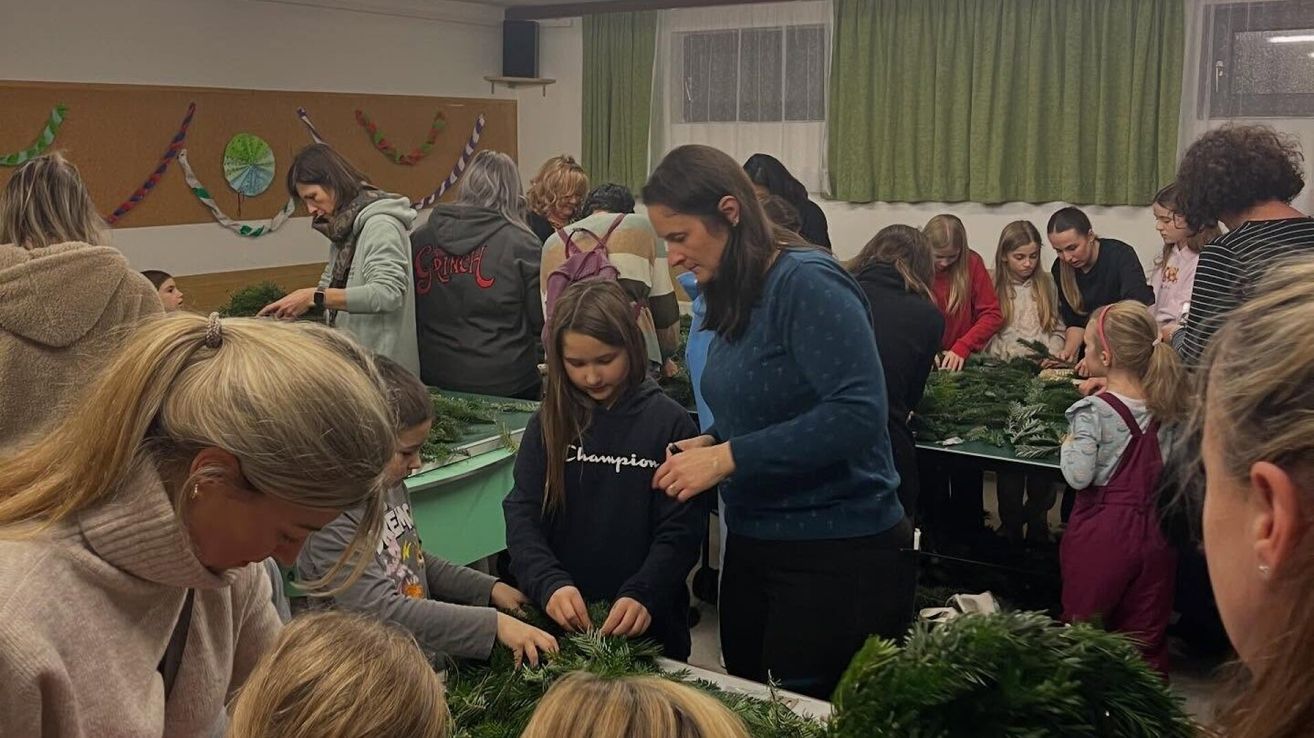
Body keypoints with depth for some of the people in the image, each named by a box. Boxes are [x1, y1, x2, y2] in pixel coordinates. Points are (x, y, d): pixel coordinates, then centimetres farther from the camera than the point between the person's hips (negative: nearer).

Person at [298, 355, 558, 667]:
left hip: (434, 660, 8)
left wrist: (490, 588, 13)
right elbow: (382, 611, -26)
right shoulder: (329, 520, -19)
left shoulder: (391, 487, 8)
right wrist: (494, 624, -27)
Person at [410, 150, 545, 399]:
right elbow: (541, 320, -5)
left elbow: (408, 313, 9)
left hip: (434, 377, 4)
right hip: (506, 382, -3)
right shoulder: (522, 243, -11)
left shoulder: (419, 238, -1)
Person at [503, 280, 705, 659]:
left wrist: (642, 596, -25)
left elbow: (681, 529, -10)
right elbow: (522, 514, -6)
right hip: (560, 624, 2)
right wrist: (550, 584, -23)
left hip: (647, 628, -2)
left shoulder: (669, 422, -8)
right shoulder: (549, 422, 0)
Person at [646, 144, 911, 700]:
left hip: (839, 557, -8)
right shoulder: (734, 297, 8)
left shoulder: (807, 283, -18)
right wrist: (710, 444, -1)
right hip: (754, 545, 9)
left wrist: (728, 458, -24)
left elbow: (858, 412, -27)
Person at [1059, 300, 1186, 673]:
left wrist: (1068, 445, -4)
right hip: (1155, 531, 5)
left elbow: (1079, 476, -24)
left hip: (1100, 533, -5)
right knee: (1147, 639, 15)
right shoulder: (1166, 407, -2)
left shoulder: (1093, 410, -18)